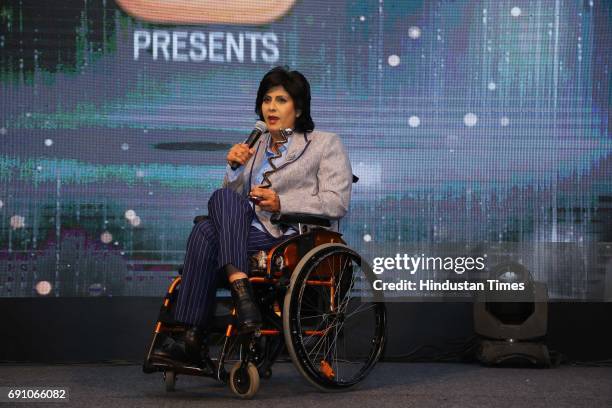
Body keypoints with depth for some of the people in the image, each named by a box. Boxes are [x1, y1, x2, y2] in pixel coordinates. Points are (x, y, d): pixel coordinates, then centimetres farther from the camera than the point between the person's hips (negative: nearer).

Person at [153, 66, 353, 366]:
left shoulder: (325, 144, 12)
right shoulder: (256, 147, 28)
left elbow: (337, 204, -2)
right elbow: (234, 196, 20)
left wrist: (282, 203, -13)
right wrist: (235, 167, 1)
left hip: (294, 238, -5)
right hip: (251, 235, 5)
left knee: (207, 232, -27)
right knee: (225, 198, -29)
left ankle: (193, 340, -36)